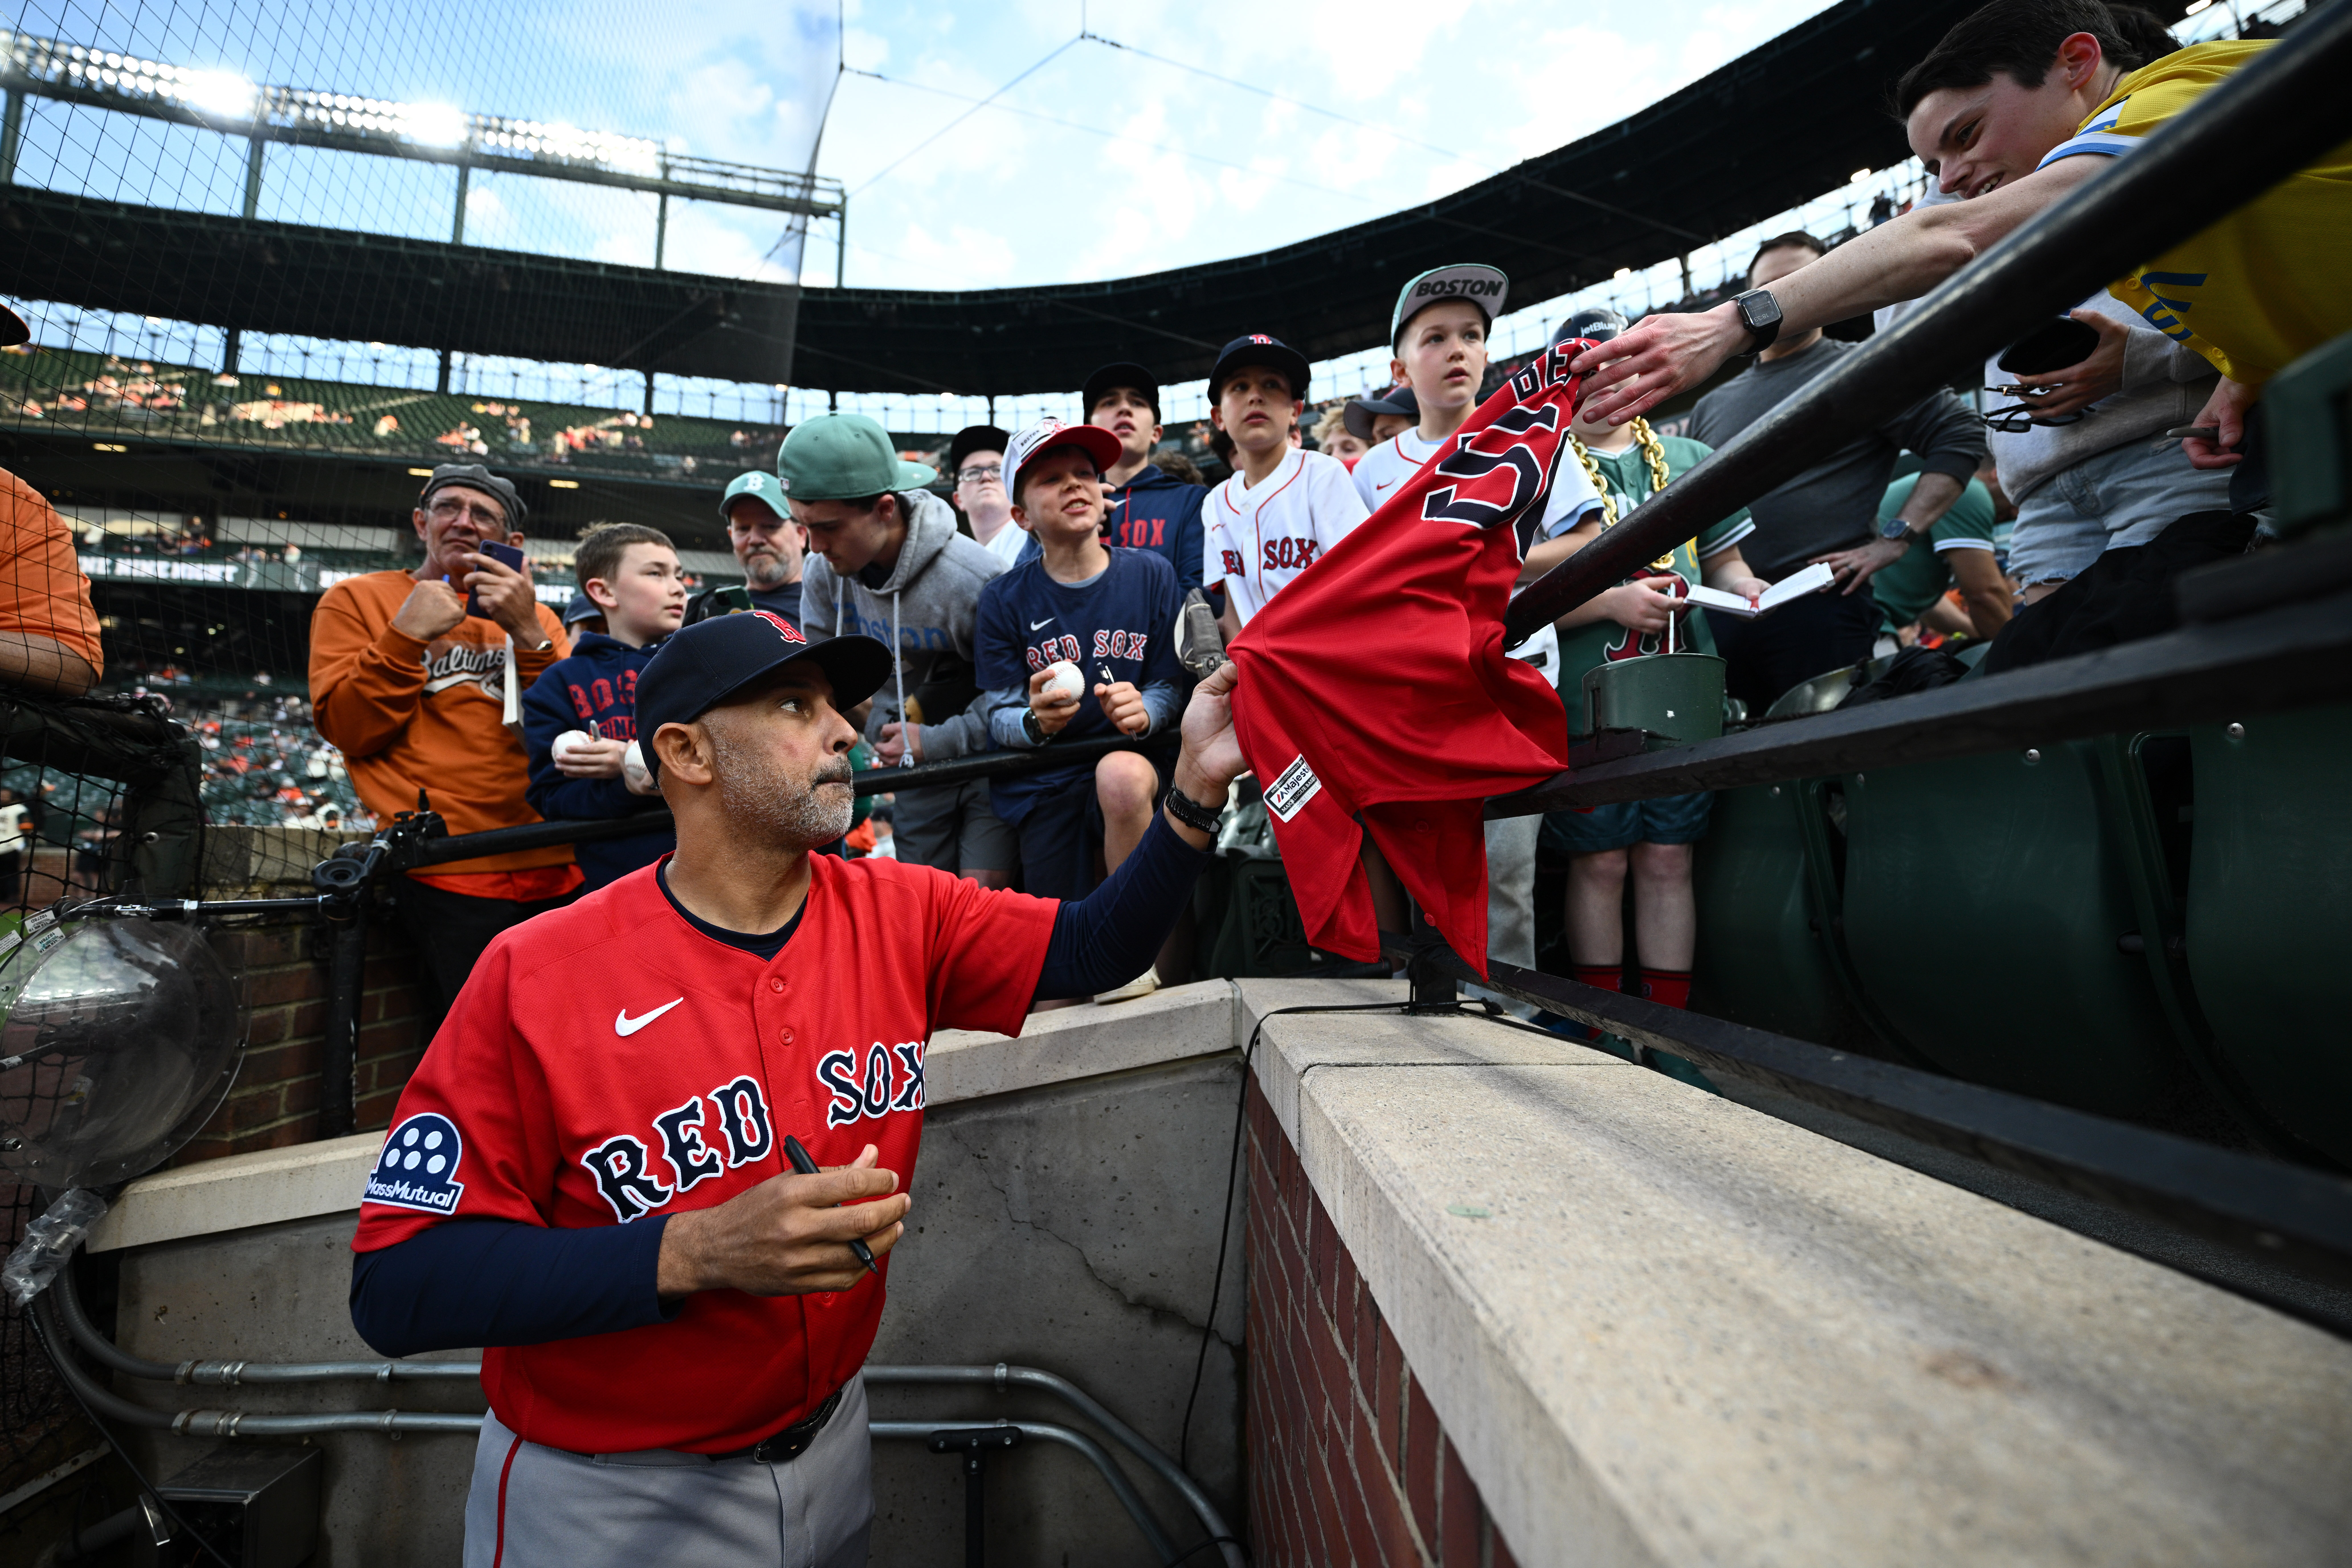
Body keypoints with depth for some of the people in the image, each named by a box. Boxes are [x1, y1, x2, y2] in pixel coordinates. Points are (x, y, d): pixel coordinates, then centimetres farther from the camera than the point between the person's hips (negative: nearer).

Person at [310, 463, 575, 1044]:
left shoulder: (534, 618, 18)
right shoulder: (356, 599, 13)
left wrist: (529, 634, -8)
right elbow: (346, 729, 1)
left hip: (557, 873, 3)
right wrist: (407, 636, -9)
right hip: (453, 878, -3)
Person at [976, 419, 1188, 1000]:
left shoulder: (1151, 575, -1)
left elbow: (1172, 685, 2)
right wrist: (1036, 722, -25)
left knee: (1121, 774, -39)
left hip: (1128, 764, 0)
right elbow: (999, 717, -2)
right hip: (1044, 784, 0)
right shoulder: (1005, 600, -2)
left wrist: (1144, 712, -21)